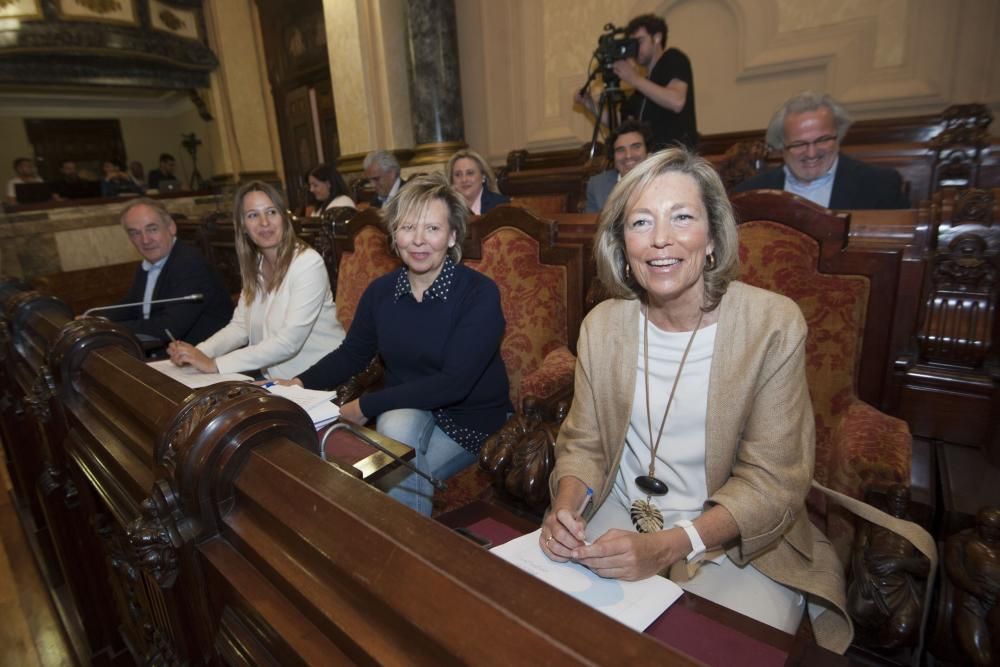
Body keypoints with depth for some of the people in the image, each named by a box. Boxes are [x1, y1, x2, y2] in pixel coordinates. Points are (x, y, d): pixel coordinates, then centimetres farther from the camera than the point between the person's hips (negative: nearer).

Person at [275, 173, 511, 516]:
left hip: (471, 419, -3)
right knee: (398, 425, -29)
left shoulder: (480, 293, -18)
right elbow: (351, 354, 11)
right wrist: (300, 384, -6)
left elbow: (454, 382, -25)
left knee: (402, 476, -26)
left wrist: (365, 405, -23)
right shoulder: (380, 291, -2)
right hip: (405, 412, 4)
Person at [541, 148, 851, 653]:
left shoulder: (774, 325, -15)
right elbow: (583, 444, 2)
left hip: (738, 541, -2)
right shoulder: (601, 324, -5)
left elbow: (772, 482, -14)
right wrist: (566, 510, -19)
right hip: (620, 521, 3)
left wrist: (668, 546, -26)